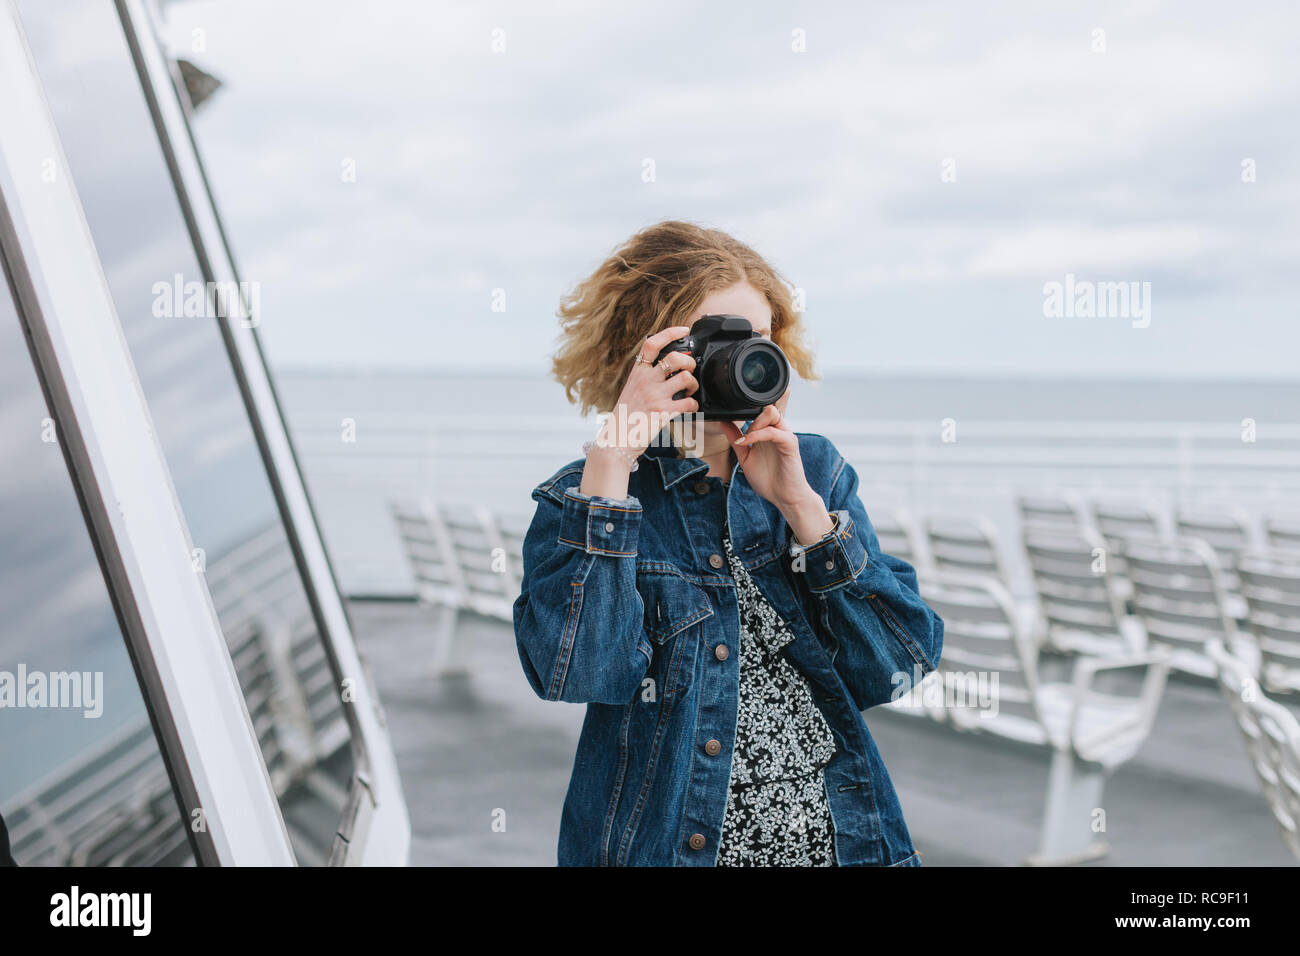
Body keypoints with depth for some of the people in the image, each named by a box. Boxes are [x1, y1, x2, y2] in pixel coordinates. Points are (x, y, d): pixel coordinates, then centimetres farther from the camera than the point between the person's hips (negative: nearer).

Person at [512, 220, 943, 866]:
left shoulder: (816, 468, 2)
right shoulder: (580, 497, -6)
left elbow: (901, 663, -7)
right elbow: (576, 672, -24)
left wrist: (798, 503, -15)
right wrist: (611, 457, -23)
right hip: (665, 845, -2)